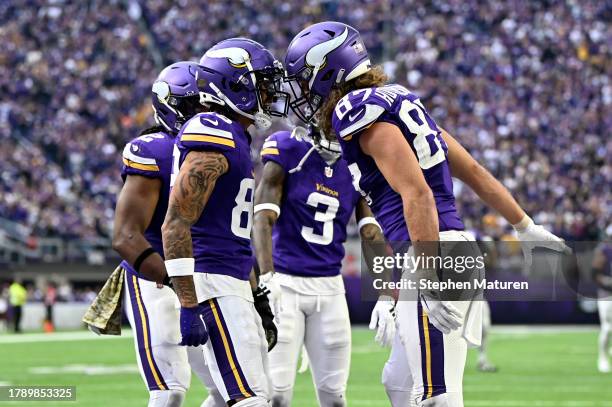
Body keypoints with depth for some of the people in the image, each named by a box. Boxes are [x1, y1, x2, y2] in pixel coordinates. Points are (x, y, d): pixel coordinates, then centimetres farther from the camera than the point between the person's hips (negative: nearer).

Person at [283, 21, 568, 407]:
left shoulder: (362, 113, -9)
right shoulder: (399, 102, 19)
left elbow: (417, 194, -20)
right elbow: (474, 171, 22)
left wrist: (430, 281, -24)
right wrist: (526, 228, 27)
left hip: (436, 256, -10)